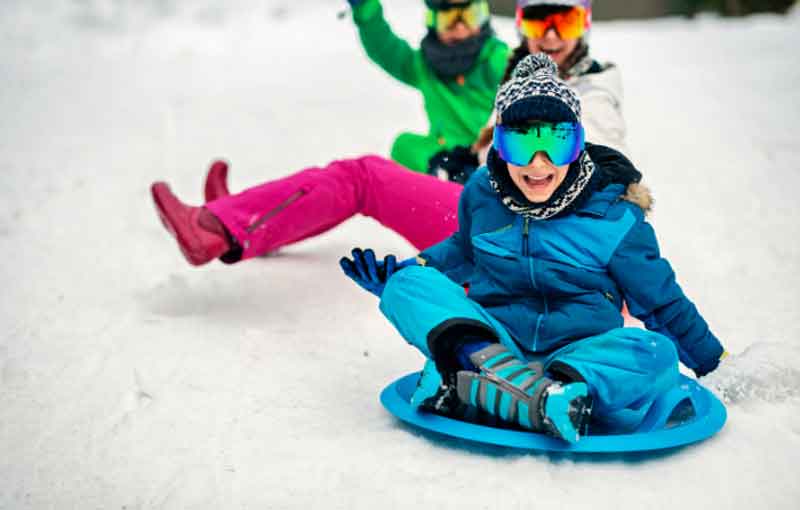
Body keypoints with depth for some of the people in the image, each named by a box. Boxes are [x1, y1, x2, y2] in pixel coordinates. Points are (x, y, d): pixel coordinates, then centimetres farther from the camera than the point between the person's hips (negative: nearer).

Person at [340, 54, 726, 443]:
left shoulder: (614, 217, -6)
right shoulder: (481, 193, 1)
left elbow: (661, 300, 6)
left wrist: (710, 360, 13)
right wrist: (397, 274, 13)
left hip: (580, 351, -1)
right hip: (491, 338, 1)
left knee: (657, 352, -32)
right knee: (407, 283, -21)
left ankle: (475, 388, -41)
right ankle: (538, 398, -41)